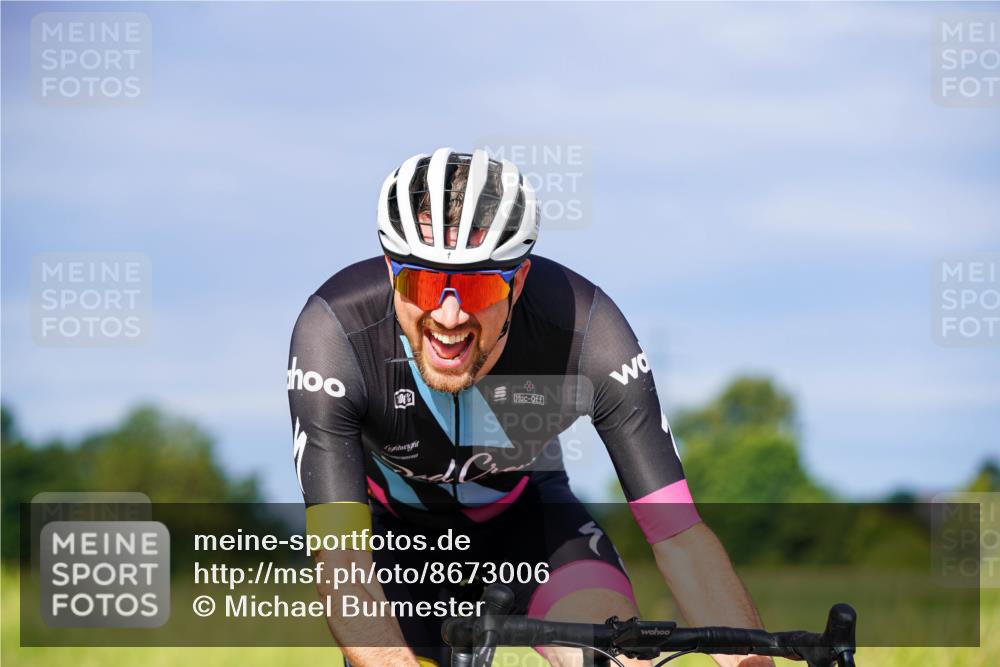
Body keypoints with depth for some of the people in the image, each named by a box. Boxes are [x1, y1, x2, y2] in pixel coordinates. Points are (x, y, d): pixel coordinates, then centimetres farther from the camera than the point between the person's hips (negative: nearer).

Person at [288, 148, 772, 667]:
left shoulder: (585, 329, -33)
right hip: (396, 522, 0)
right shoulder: (334, 332, -35)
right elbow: (339, 563, -39)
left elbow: (679, 535, -30)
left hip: (522, 514, 0)